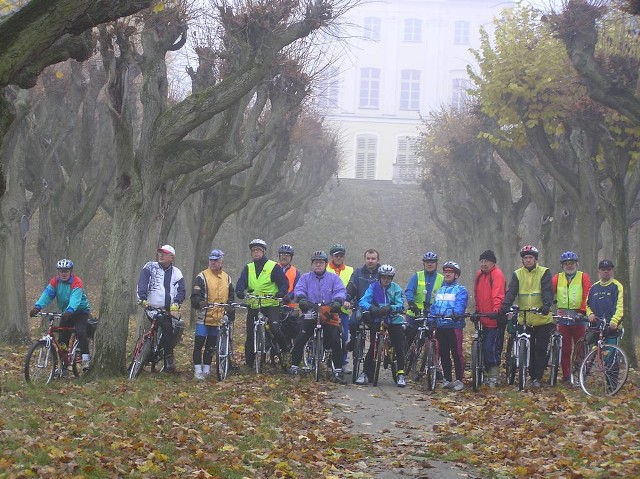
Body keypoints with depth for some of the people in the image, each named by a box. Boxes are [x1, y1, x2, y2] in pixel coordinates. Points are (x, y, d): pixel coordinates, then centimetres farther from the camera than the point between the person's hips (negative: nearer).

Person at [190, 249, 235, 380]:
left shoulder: (227, 278, 13)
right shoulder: (202, 277, -3)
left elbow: (231, 297, 20)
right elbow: (195, 295, -12)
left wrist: (231, 314, 10)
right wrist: (199, 303, -32)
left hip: (218, 319, 4)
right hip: (204, 317, -4)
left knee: (211, 346, 10)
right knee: (199, 344, -7)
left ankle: (206, 369, 19)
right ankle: (198, 371, -4)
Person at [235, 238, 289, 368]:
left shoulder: (273, 267, 0)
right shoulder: (248, 268, 13)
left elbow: (284, 283, -2)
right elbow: (242, 282, 0)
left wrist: (280, 293, -22)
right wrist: (239, 291, -22)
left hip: (271, 305, -4)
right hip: (253, 306, 5)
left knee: (275, 328, -25)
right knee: (250, 335, 4)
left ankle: (285, 350, -2)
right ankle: (248, 363, 10)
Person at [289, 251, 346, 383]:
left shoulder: (333, 278, 11)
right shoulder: (305, 278, 13)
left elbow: (341, 291, -2)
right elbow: (299, 290, -1)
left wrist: (337, 301, -24)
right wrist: (301, 299, -24)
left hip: (329, 315, -1)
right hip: (310, 314, 1)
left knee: (335, 341, -10)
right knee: (300, 340, -9)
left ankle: (338, 371, -3)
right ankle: (294, 367, 3)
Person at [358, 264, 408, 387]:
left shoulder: (396, 288, -2)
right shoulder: (373, 287, -1)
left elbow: (401, 305, -11)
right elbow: (363, 302, -13)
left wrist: (390, 308, -31)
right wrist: (371, 307, -34)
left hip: (394, 320, 0)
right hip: (377, 320, 0)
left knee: (399, 347, -4)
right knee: (373, 346, -3)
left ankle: (401, 375, 2)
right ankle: (365, 373, 3)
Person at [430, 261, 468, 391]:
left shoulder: (461, 290, 1)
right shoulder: (440, 290, 23)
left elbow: (460, 306, -14)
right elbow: (434, 307, 21)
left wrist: (455, 313, -32)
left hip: (454, 325, -6)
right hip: (440, 326, 6)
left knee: (457, 353, -7)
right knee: (444, 354, 9)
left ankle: (459, 380, -2)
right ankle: (447, 379, 16)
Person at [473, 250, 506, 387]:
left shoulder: (497, 274, -11)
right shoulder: (479, 275, 13)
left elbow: (498, 295, -24)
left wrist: (496, 310, -35)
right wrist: (477, 310, 21)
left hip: (495, 319, -8)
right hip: (484, 319, 8)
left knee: (491, 347, -12)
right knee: (485, 347, 11)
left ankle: (494, 377, -5)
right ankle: (490, 374, 21)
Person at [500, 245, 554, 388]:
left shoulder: (544, 273, -1)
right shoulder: (517, 274, 6)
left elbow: (547, 291, -12)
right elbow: (511, 292, -5)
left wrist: (546, 305, -31)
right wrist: (505, 306, -22)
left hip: (542, 319, -2)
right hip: (524, 320, 2)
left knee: (541, 349, -1)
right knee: (529, 350, 6)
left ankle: (538, 377, 7)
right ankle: (532, 376, 15)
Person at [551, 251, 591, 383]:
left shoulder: (583, 277, 4)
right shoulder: (557, 278, 10)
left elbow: (587, 296, -5)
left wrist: (582, 311, -16)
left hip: (578, 318, -2)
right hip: (563, 318, 2)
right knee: (564, 349, 3)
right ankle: (566, 375, 10)